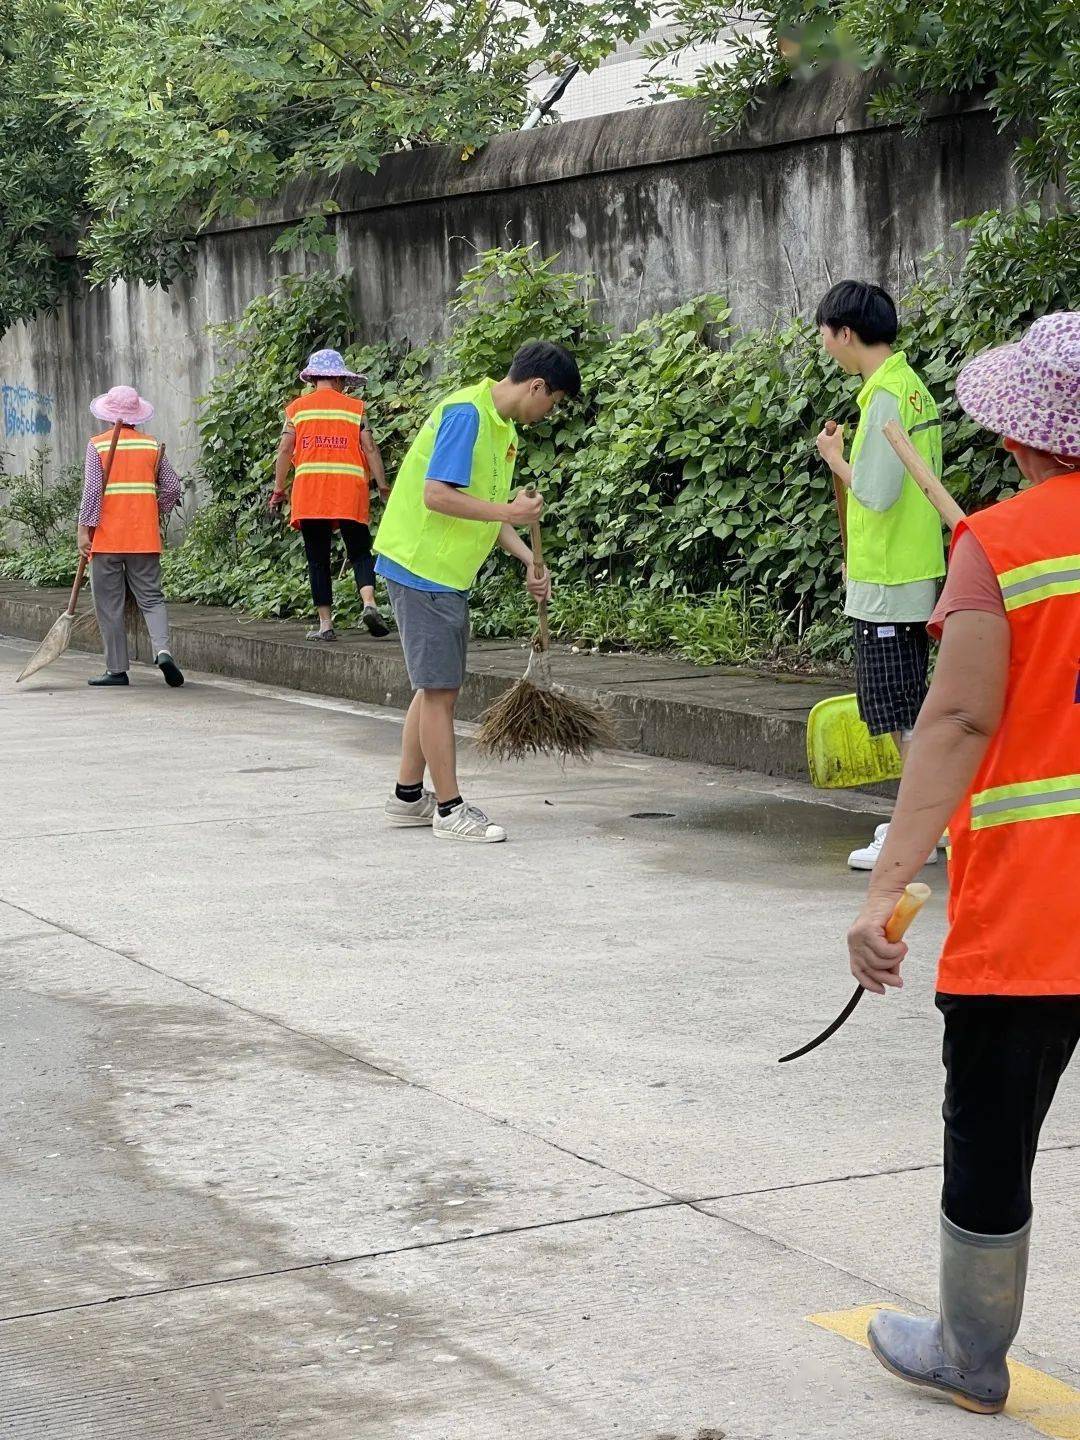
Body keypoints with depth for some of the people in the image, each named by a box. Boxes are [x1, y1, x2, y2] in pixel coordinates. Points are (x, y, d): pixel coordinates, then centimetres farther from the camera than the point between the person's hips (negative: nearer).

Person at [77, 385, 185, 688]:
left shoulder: (98, 445, -4)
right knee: (151, 598, 6)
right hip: (144, 537, 2)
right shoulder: (152, 445, 5)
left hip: (107, 537, -2)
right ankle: (162, 650, -17)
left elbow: (91, 490, -10)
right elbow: (172, 486, 5)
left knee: (109, 605, 5)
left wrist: (84, 529, -8)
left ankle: (117, 669, 6)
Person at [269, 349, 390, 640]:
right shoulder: (355, 407, 6)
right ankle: (369, 602, -21)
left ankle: (325, 624, 2)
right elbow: (370, 449, 1)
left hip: (309, 493, 1)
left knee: (318, 559, 5)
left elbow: (285, 450, 4)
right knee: (360, 551, 5)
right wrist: (383, 488, 8)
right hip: (350, 492, 0)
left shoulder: (297, 407, 8)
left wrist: (279, 490, 10)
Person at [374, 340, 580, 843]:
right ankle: (450, 810, 0)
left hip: (446, 575, 10)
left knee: (437, 687, 15)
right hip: (422, 569, -10)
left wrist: (530, 563, 7)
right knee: (439, 689, -5)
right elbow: (437, 495, -25)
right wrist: (509, 512, -21)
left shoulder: (502, 428, 13)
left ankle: (408, 797, 24)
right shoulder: (466, 414, -18)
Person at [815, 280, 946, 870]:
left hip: (889, 581, -10)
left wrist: (835, 457, -7)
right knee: (903, 706, 16)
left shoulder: (886, 397, -18)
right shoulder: (910, 385, 11)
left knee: (899, 709, -4)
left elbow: (875, 493, -23)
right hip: (912, 573, 10)